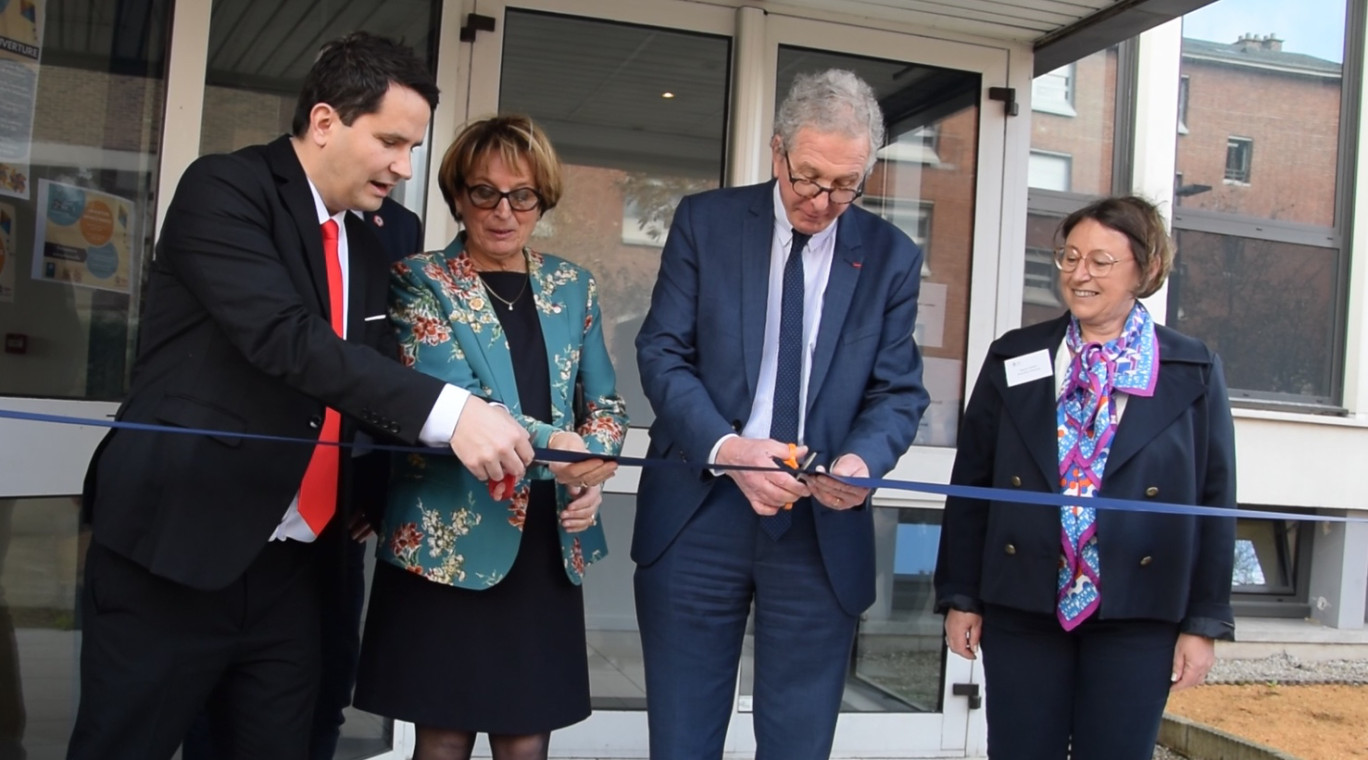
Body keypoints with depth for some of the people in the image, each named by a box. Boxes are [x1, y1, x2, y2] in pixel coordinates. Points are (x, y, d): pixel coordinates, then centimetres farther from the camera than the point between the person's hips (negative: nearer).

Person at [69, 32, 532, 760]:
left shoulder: (365, 249, 15)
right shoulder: (225, 188, -9)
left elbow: (382, 385, 13)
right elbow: (283, 336, -24)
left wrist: (491, 432, -3)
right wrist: (447, 410, -30)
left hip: (284, 566, 7)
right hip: (173, 547, -7)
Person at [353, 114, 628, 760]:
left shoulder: (572, 287, 12)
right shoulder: (421, 280, -1)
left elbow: (604, 401, 16)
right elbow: (446, 395, -14)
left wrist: (592, 471, -6)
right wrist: (551, 443, -28)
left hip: (547, 548, 4)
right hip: (448, 541, -3)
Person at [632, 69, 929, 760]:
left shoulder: (891, 257, 5)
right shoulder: (705, 222, 2)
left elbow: (899, 392, 5)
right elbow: (662, 354, -2)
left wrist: (863, 459, -18)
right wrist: (726, 447, -19)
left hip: (822, 528, 1)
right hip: (695, 519, 0)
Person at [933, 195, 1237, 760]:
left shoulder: (1192, 372, 1)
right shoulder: (1013, 358, 4)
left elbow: (1214, 501, 2)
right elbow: (970, 482, 6)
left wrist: (1204, 622, -1)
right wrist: (959, 595, 4)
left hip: (1138, 615, -1)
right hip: (1021, 606, 1)